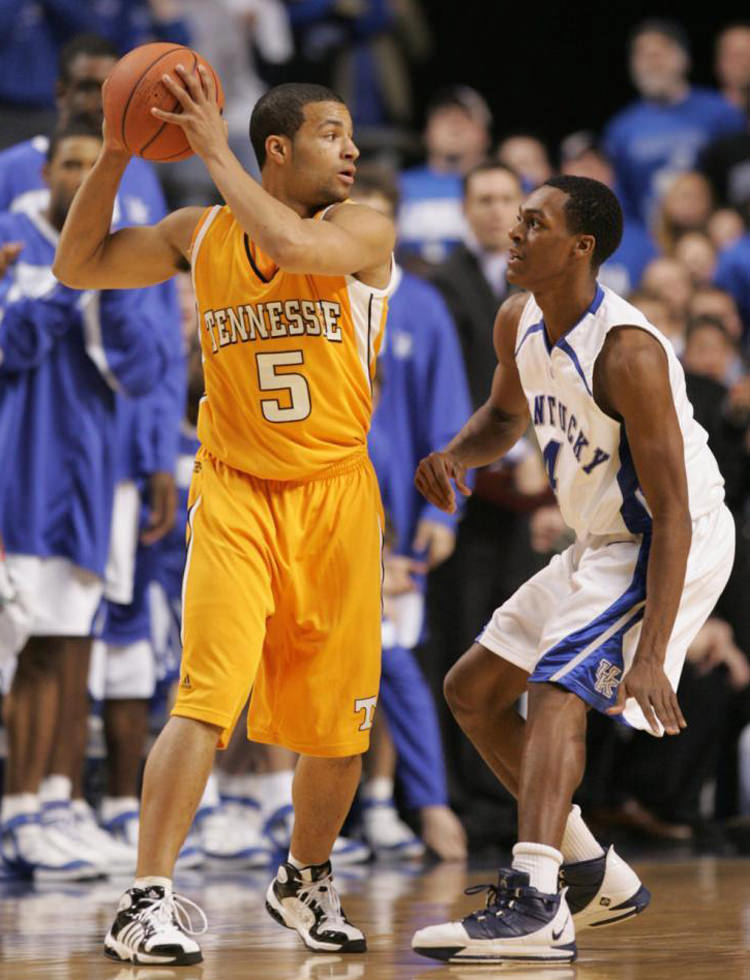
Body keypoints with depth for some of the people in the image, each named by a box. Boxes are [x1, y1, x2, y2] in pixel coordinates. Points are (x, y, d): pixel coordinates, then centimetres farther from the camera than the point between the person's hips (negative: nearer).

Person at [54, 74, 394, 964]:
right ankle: (147, 903, -18)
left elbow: (292, 244, -26)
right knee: (207, 698, -18)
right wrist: (115, 157, -4)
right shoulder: (201, 234, 4)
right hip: (235, 494, -1)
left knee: (338, 723, 7)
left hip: (335, 497, 1)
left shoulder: (363, 231, -4)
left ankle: (305, 880, 33)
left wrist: (214, 151, -18)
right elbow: (78, 265, 8)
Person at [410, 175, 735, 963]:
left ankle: (534, 906, -40)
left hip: (670, 545, -10)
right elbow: (506, 412, 22)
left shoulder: (627, 353, -28)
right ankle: (594, 874, 22)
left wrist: (651, 653, -36)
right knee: (471, 691, 13)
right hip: (599, 545, 10)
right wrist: (457, 455, -3)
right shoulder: (518, 324, -2)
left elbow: (672, 513, -29)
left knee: (557, 692, -28)